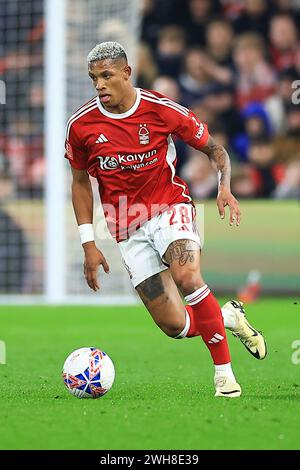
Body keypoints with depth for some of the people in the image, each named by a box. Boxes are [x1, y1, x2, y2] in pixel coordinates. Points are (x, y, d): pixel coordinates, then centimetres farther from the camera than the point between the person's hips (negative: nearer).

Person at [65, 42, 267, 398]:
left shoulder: (162, 110, -9)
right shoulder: (81, 125, -4)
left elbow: (213, 148, 3)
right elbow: (80, 182, 10)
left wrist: (225, 187, -16)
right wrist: (88, 244, 4)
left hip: (170, 208, -2)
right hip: (128, 230, 2)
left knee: (186, 276, -33)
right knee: (174, 325, -8)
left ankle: (223, 372, -20)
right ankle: (228, 318, 25)